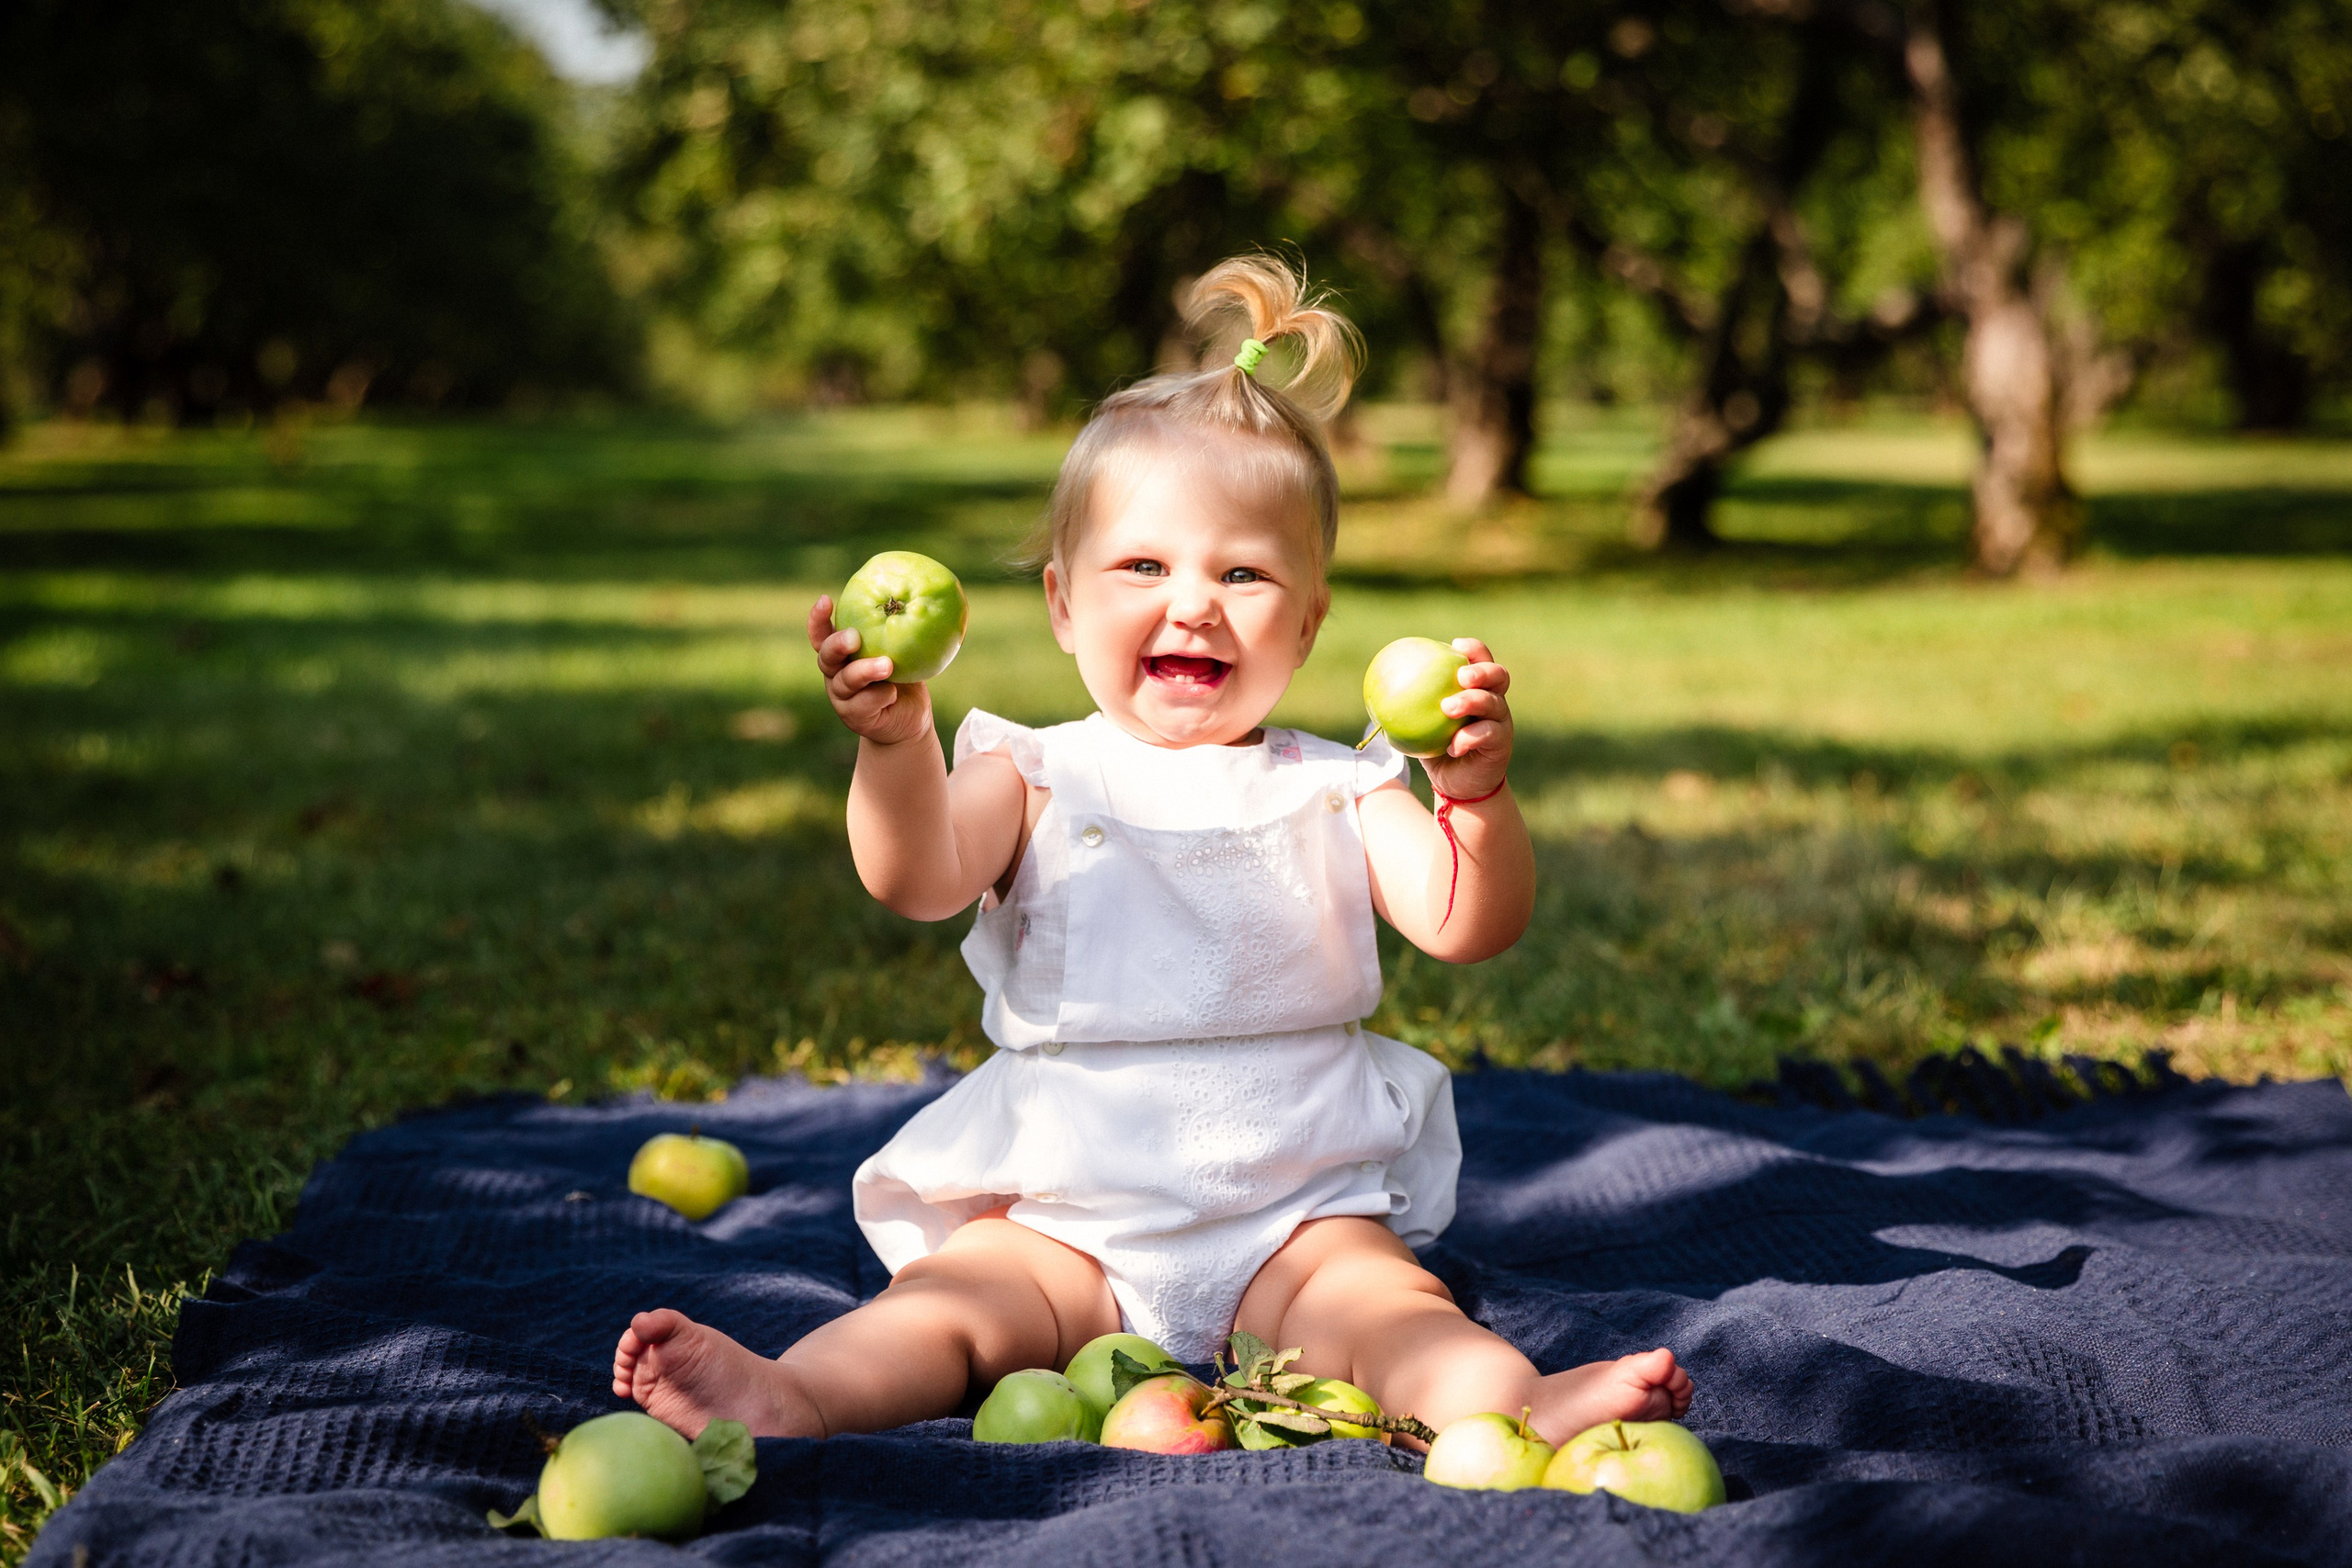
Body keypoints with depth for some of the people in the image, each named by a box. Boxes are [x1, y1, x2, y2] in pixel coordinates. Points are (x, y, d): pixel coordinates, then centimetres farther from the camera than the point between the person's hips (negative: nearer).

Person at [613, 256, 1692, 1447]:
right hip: (1058, 1212, 0)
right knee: (953, 1296, -24)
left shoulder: (1333, 792, 9)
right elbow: (920, 881, -12)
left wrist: (1475, 797, -24)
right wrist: (895, 746, -32)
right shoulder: (1038, 779, 7)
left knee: (1381, 1302, -27)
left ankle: (1519, 1405, -49)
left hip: (1294, 1211, 0)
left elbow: (1468, 927, -3)